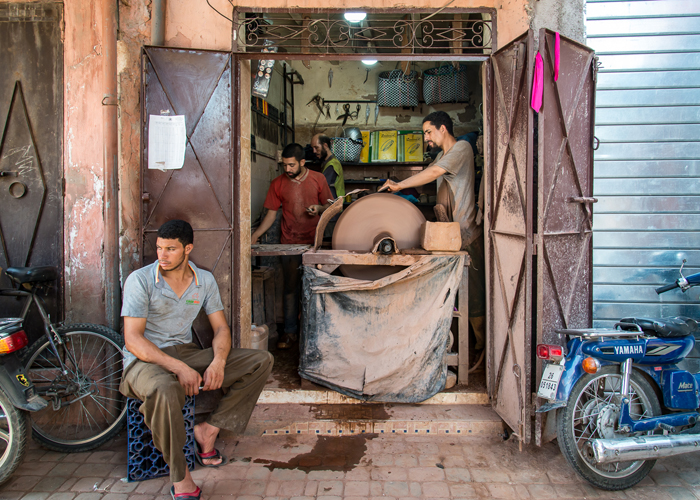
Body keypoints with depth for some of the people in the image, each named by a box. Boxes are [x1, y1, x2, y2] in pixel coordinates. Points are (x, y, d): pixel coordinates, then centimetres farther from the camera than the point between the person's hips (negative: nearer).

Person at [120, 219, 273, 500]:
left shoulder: (204, 280, 5)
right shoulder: (140, 280, -10)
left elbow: (221, 328, 6)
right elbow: (132, 339, -16)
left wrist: (218, 362, -17)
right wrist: (178, 368, -27)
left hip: (186, 353, 5)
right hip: (146, 360, -5)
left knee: (261, 361, -7)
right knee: (165, 390, -42)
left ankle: (208, 430, -10)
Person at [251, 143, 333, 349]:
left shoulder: (318, 179, 0)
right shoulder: (278, 183, 2)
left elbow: (329, 205, 9)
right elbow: (271, 214, 4)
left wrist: (319, 208, -14)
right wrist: (255, 235, -7)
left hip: (314, 241, 0)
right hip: (289, 243, 0)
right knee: (291, 288, 5)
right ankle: (290, 331, 13)